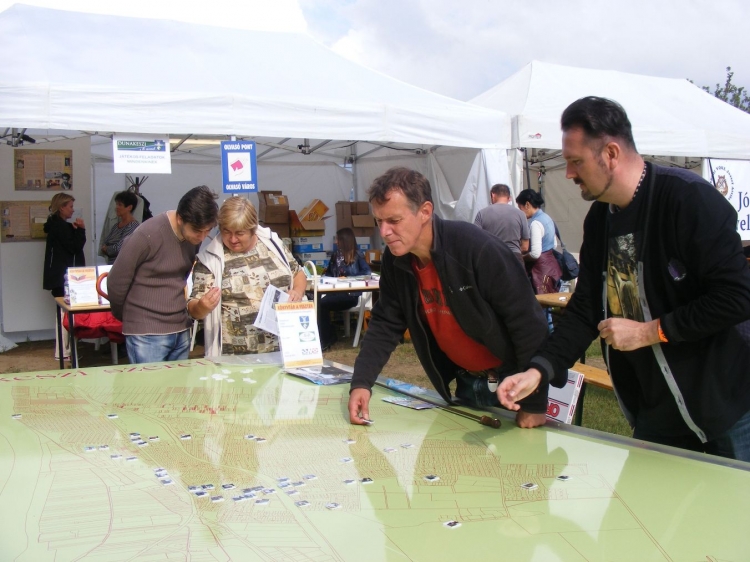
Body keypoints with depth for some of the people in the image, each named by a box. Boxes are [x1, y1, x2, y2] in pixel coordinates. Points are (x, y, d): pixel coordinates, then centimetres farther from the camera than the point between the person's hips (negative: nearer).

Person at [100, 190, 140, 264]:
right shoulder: (116, 226, 13)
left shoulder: (133, 226, -11)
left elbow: (118, 248, -16)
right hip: (111, 265, 6)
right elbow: (104, 245, 12)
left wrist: (106, 249, 2)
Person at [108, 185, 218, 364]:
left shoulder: (194, 236, 0)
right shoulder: (147, 236, -18)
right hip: (147, 334, -6)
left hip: (182, 331, 6)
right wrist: (129, 317, 7)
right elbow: (116, 283, -8)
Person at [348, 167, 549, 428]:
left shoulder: (479, 249, -28)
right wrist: (361, 382, -17)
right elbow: (385, 325, -2)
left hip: (513, 383, -6)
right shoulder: (395, 261, -8)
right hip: (468, 382, 6)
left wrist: (535, 402, -22)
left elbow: (527, 323, -24)